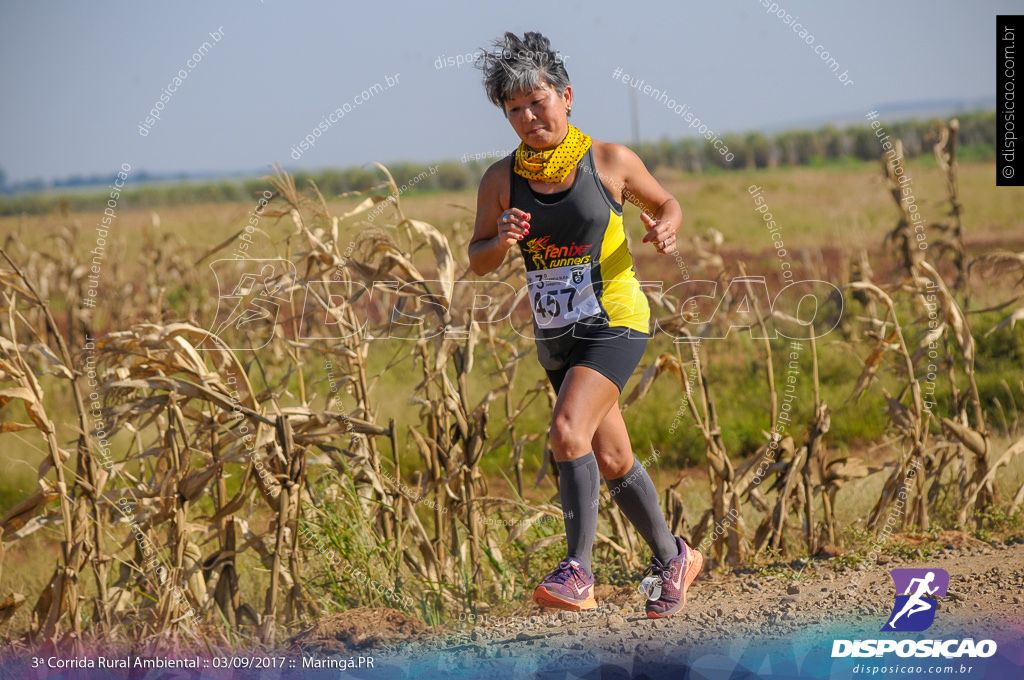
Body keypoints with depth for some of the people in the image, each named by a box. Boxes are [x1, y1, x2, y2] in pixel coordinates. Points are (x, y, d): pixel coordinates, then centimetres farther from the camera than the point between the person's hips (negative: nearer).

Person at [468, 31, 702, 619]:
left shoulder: (610, 161, -6)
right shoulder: (502, 180, 0)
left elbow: (667, 204, 10)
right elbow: (478, 262, 6)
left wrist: (665, 229, -12)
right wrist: (501, 243, -16)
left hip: (615, 320, -5)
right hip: (556, 334, 5)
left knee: (568, 429, -25)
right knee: (612, 460, 12)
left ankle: (578, 573, -23)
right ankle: (674, 560, 31)